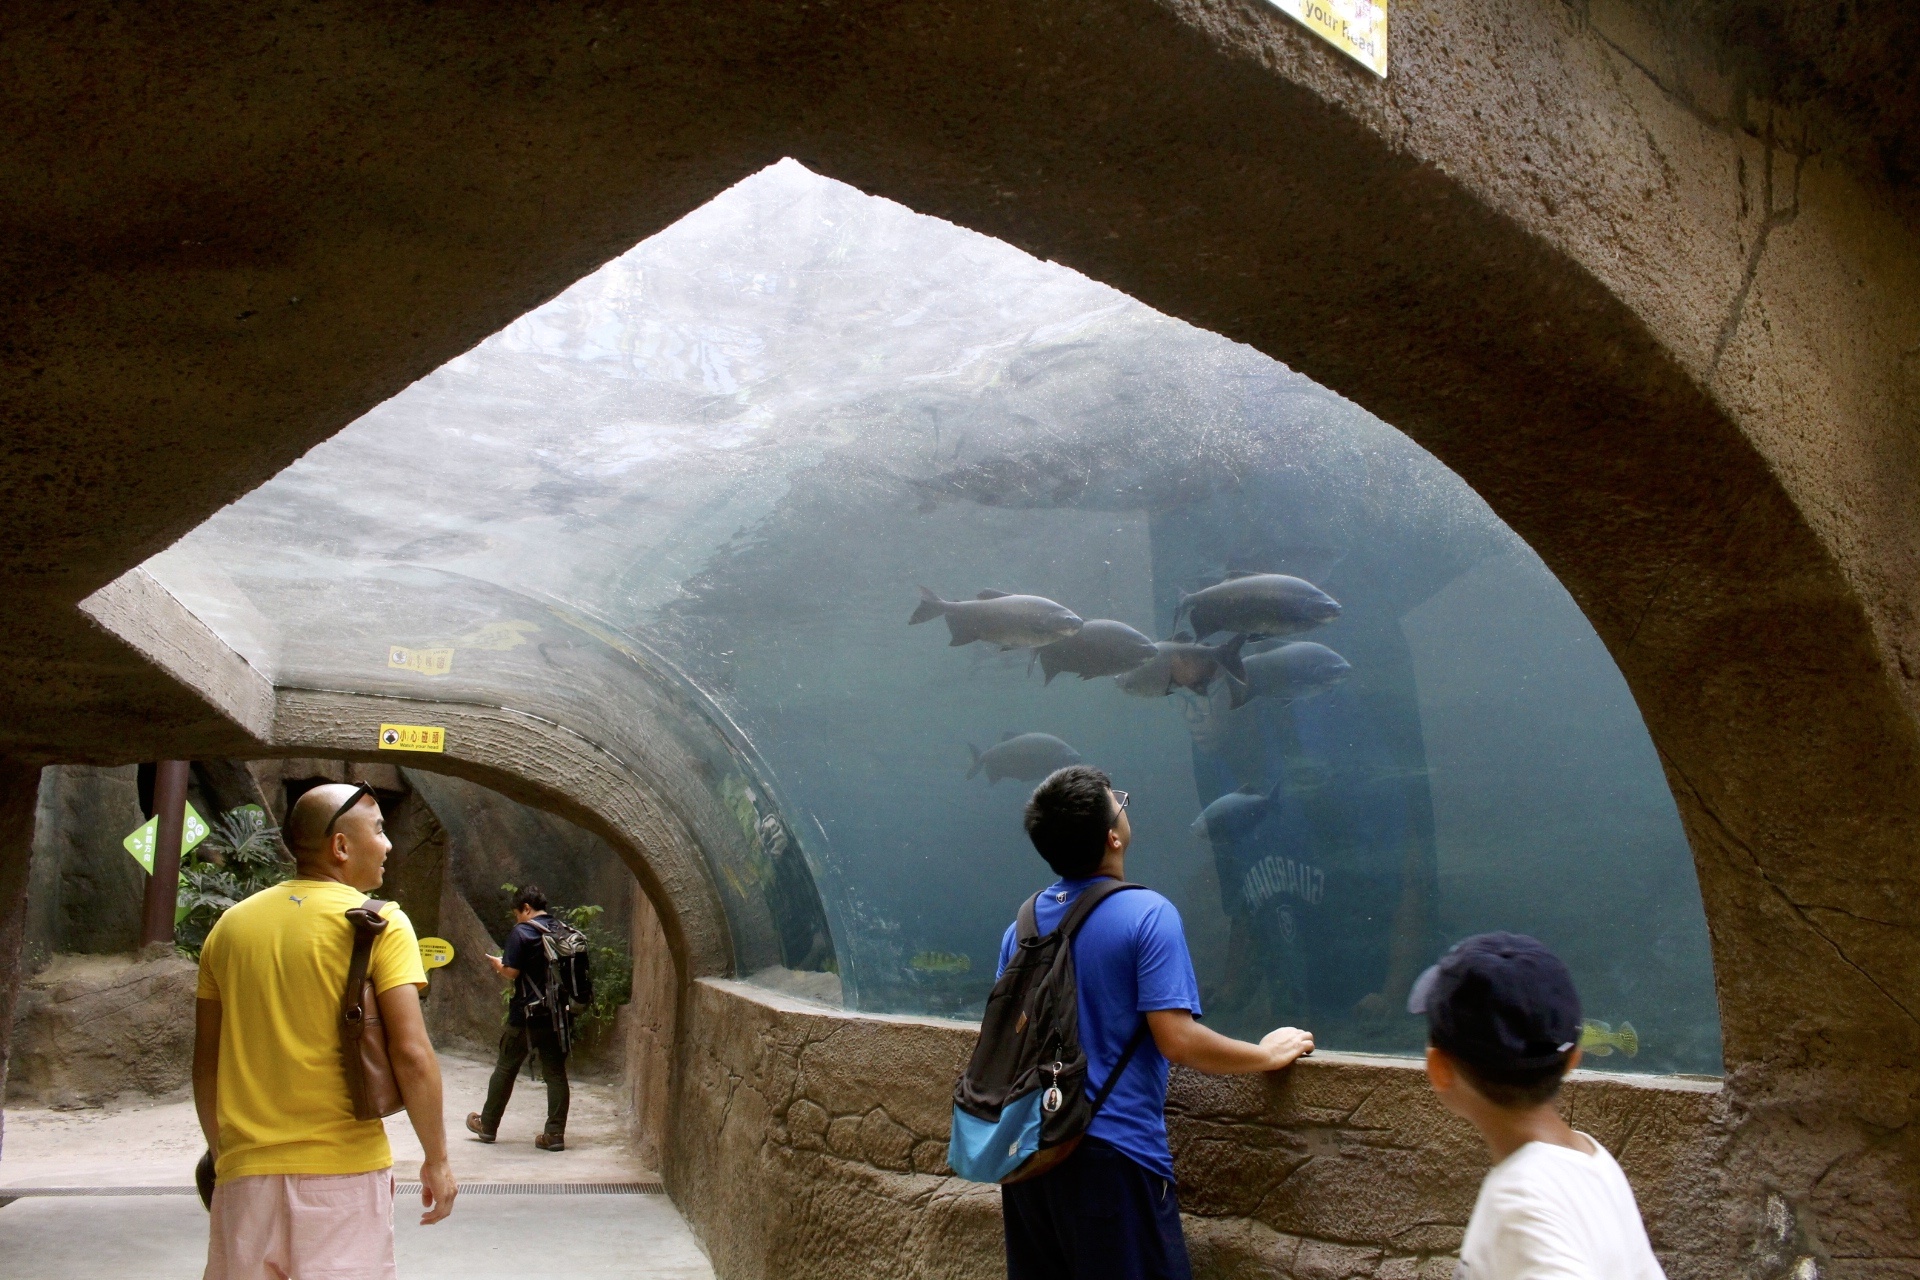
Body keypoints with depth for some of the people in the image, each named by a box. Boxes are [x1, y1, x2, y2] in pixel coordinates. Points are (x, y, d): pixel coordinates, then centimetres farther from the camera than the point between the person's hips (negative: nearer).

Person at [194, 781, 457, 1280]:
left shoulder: (231, 926, 8)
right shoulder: (379, 923, -7)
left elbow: (205, 1065, 12)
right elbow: (411, 1054, -14)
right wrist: (437, 1159, -4)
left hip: (245, 1170, 5)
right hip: (342, 1170, -4)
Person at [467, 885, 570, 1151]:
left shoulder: (521, 933, -11)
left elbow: (511, 972, -16)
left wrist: (497, 964, 5)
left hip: (526, 1014, -4)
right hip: (557, 1014, 4)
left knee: (506, 1069, 11)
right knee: (556, 1073, 5)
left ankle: (487, 1125, 24)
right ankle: (555, 1134, 2)